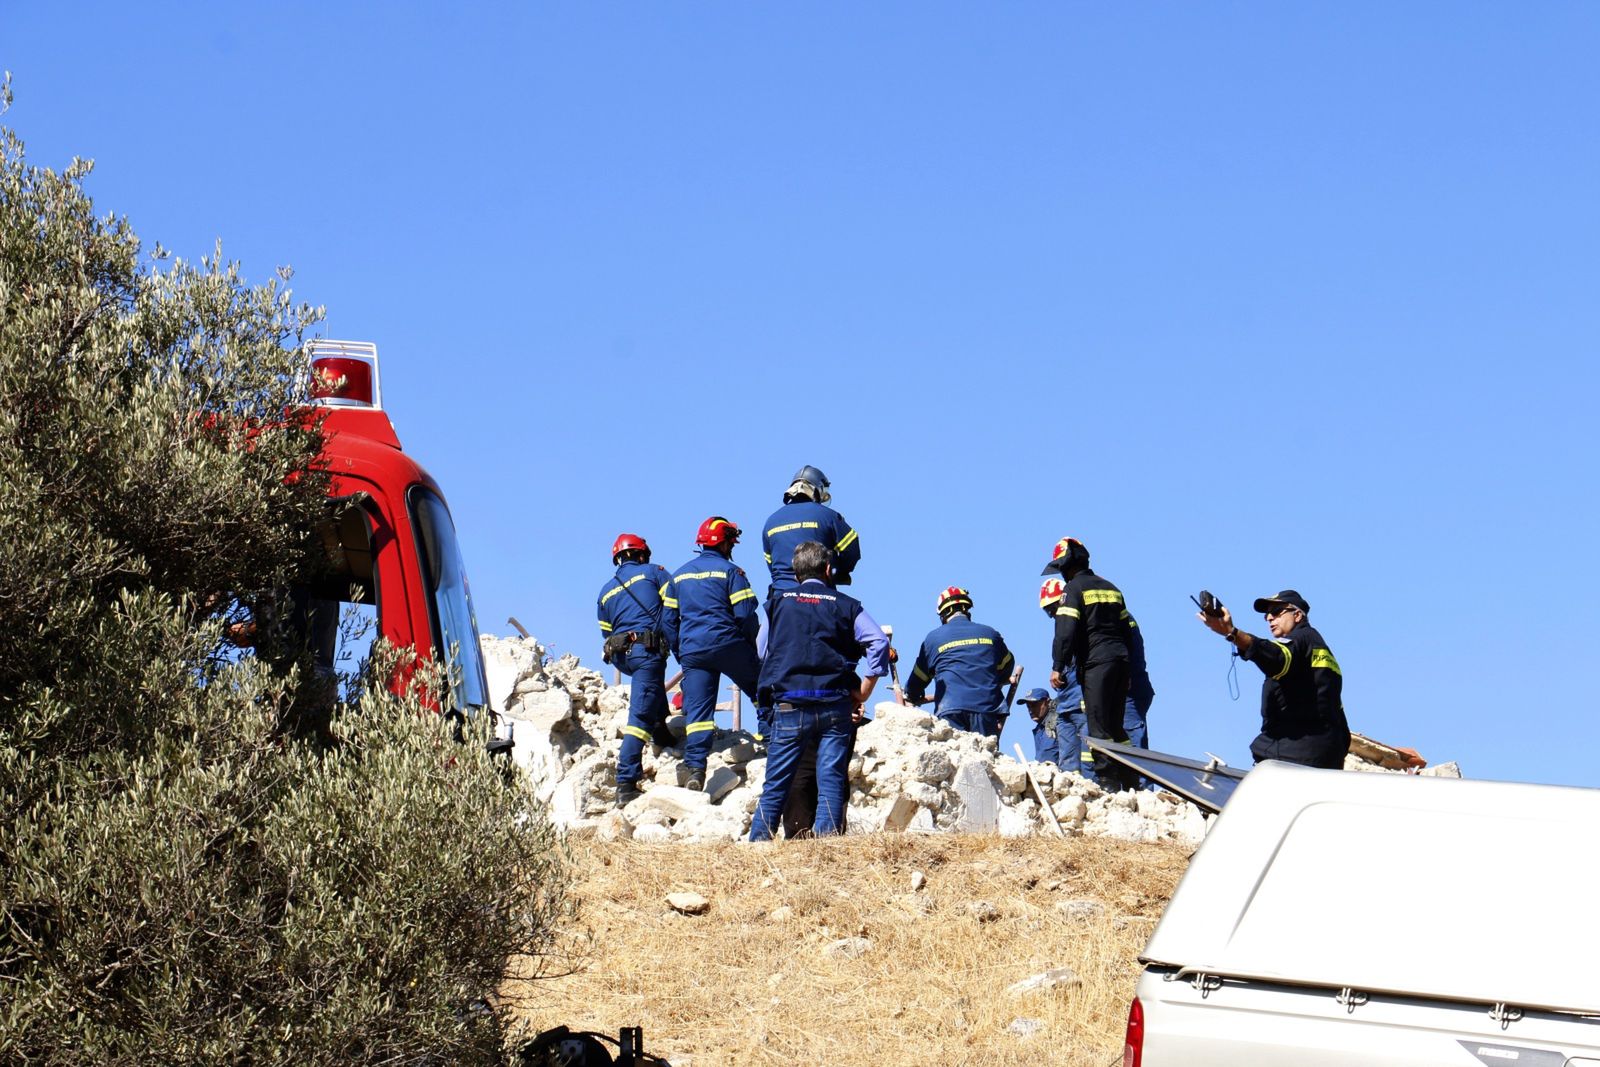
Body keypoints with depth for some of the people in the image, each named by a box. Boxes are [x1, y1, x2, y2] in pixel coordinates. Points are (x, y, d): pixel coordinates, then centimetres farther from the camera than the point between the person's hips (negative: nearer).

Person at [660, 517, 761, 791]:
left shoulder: (679, 575, 14)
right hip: (728, 645, -4)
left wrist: (680, 653, 20)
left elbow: (668, 620, 13)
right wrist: (750, 644, 10)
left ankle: (695, 769, -10)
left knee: (697, 710, 0)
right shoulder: (730, 571, -2)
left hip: (692, 651, 4)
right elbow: (745, 614, -7)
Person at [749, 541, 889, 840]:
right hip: (835, 705, -1)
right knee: (832, 781, 0)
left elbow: (765, 653, 15)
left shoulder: (779, 603, 13)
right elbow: (879, 642, -4)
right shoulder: (846, 605, 8)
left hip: (789, 705, 1)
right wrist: (863, 693, 0)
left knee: (776, 783, 3)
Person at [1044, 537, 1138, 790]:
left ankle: (1107, 781, -15)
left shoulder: (1073, 588, -2)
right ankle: (1131, 780, 9)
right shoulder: (1110, 588, 21)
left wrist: (1057, 667, -11)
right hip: (1120, 660, 8)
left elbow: (1066, 630, -12)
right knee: (1115, 726, 13)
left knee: (1099, 725, -8)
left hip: (1095, 662, -8)